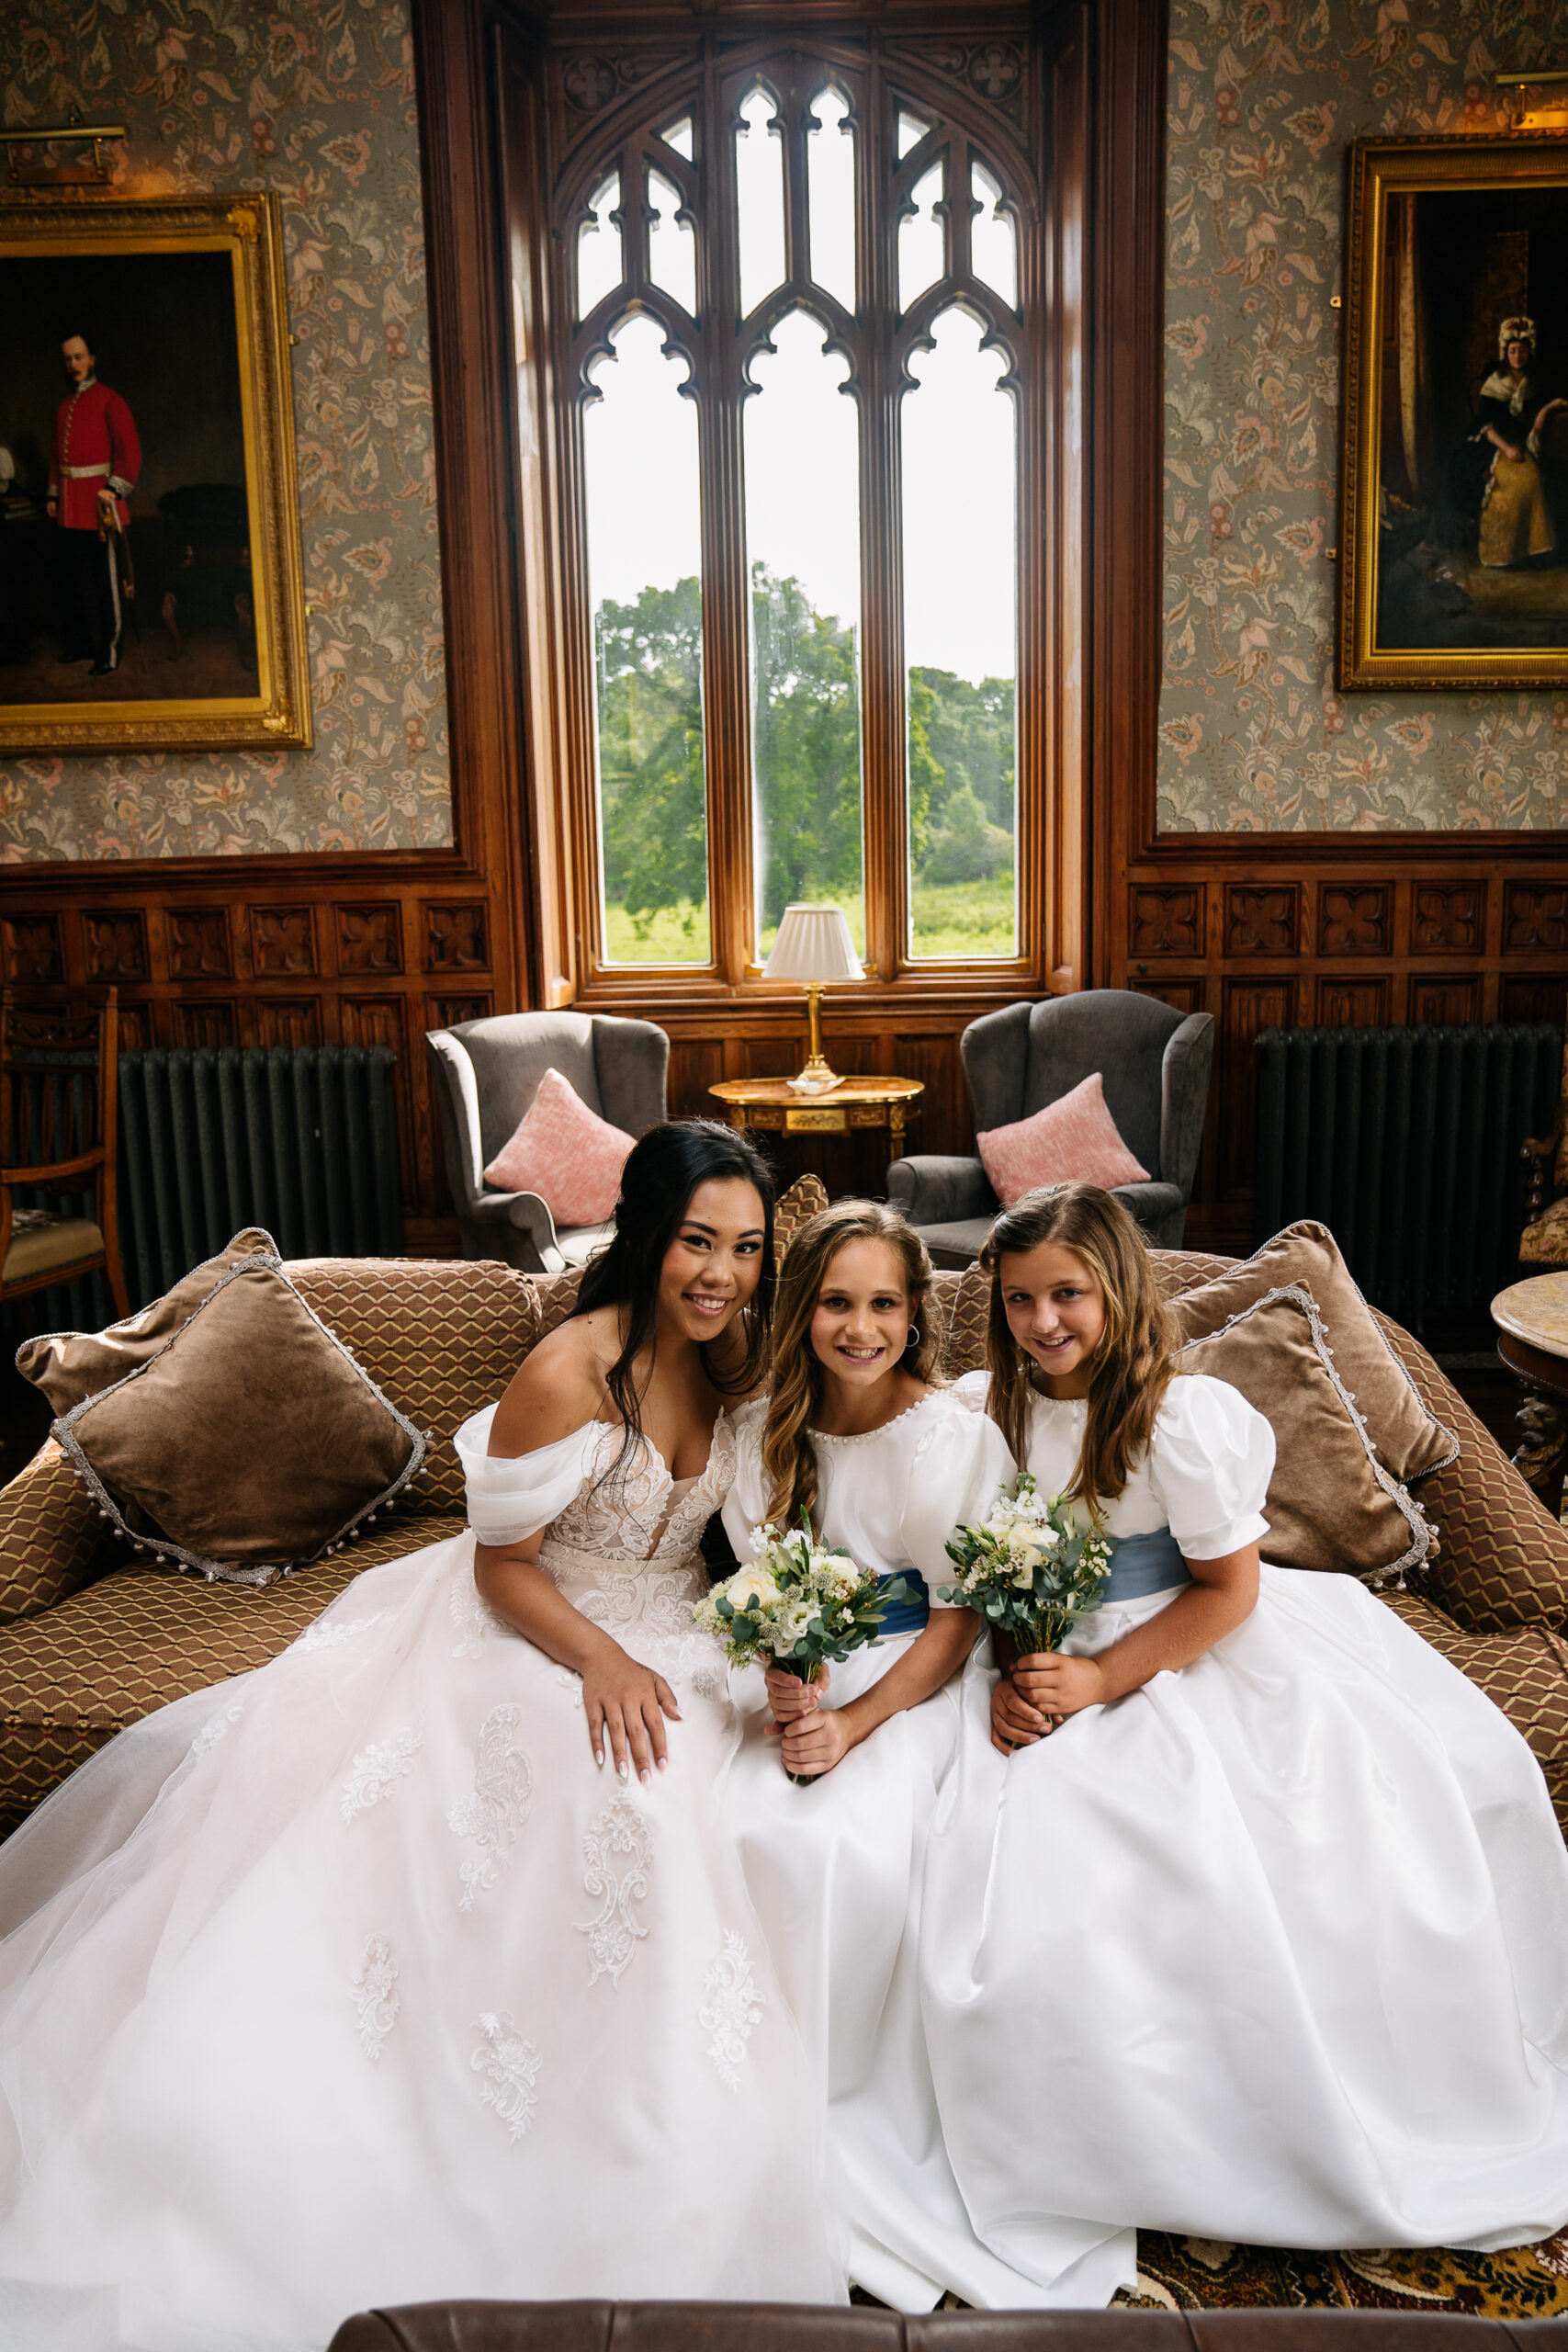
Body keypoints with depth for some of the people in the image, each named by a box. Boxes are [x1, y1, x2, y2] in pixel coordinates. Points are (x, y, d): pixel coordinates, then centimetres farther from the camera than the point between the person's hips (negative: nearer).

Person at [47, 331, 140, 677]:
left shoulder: (109, 400, -3)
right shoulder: (63, 407, 17)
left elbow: (129, 451, -10)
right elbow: (56, 454, 23)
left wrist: (114, 490, -18)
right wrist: (54, 495, 17)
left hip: (98, 500, -7)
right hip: (70, 508, 7)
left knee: (106, 580, -6)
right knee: (73, 579, 9)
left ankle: (109, 653, -2)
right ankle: (81, 644, 18)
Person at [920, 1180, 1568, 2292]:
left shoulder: (1184, 1416, -18)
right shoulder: (982, 1409, -5)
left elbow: (1229, 1588, -11)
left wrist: (1104, 1678, -18)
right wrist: (1007, 1675, -11)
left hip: (1191, 1653, -2)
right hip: (1049, 1668, 2)